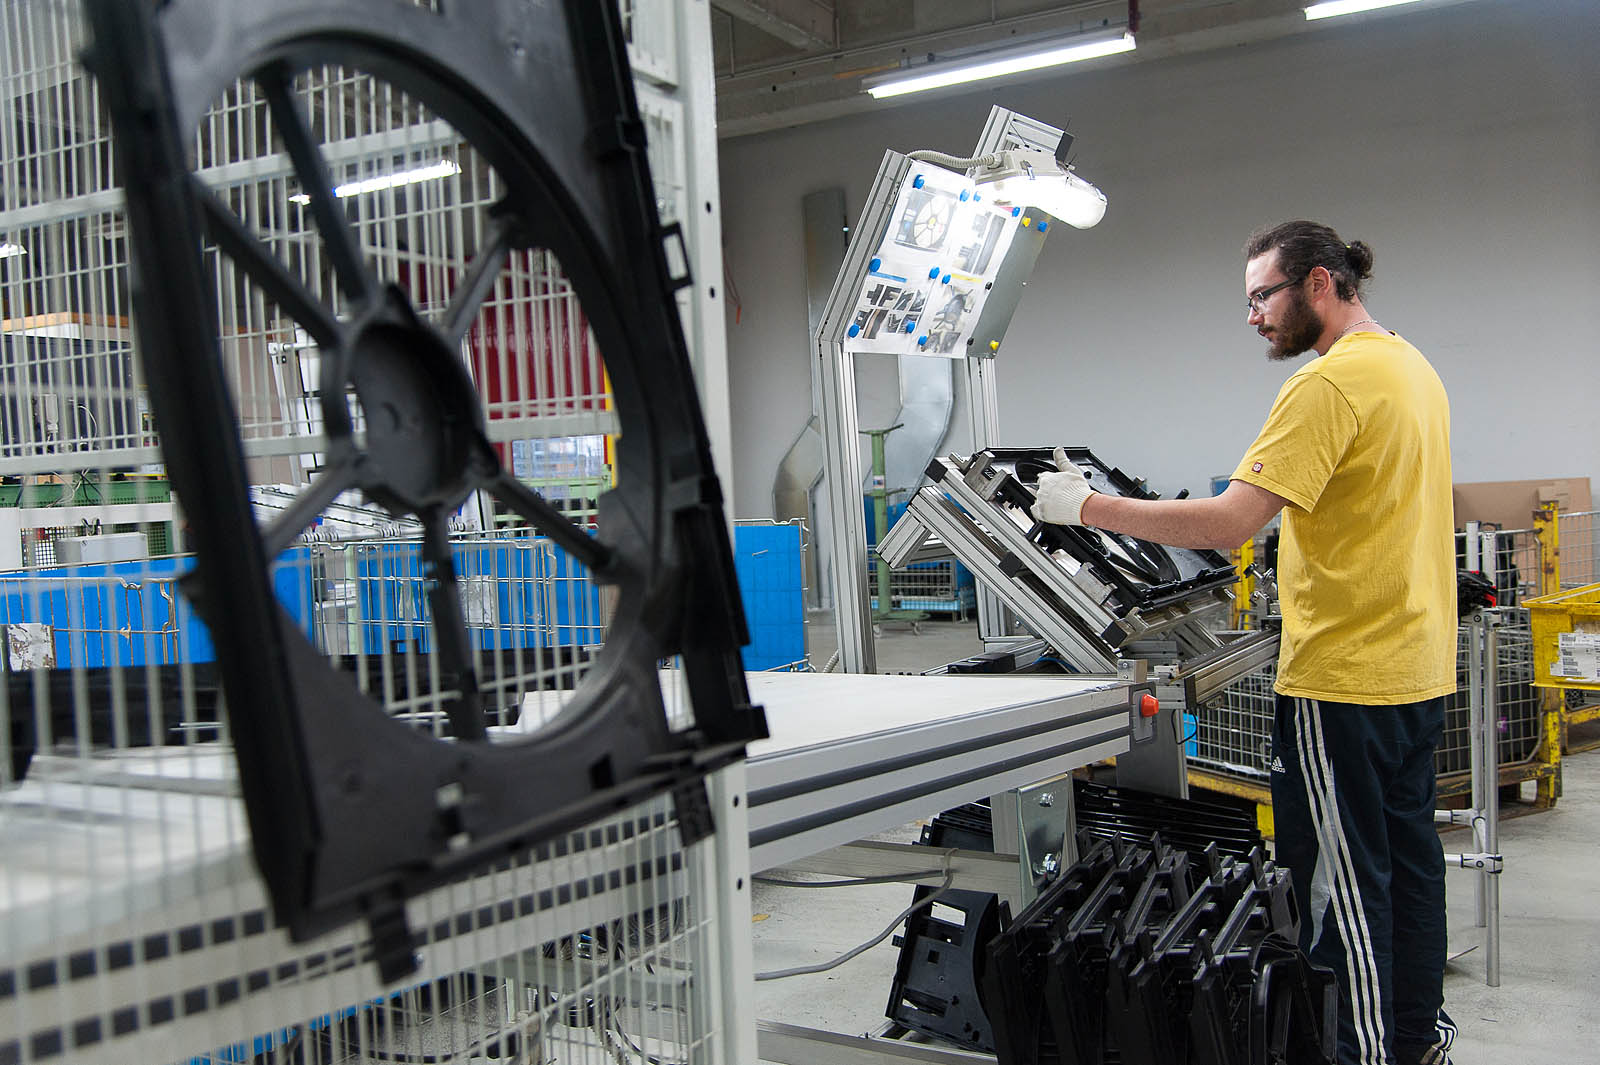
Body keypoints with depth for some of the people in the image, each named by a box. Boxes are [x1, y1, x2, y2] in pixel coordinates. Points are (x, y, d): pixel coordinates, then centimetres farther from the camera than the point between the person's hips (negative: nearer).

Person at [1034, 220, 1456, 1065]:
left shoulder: (1330, 383, -19)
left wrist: (1086, 506, -20)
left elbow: (1225, 524, -25)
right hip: (1419, 669, 10)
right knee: (1406, 857, 19)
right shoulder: (1412, 367, 13)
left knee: (1339, 878, 0)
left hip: (1345, 678, -10)